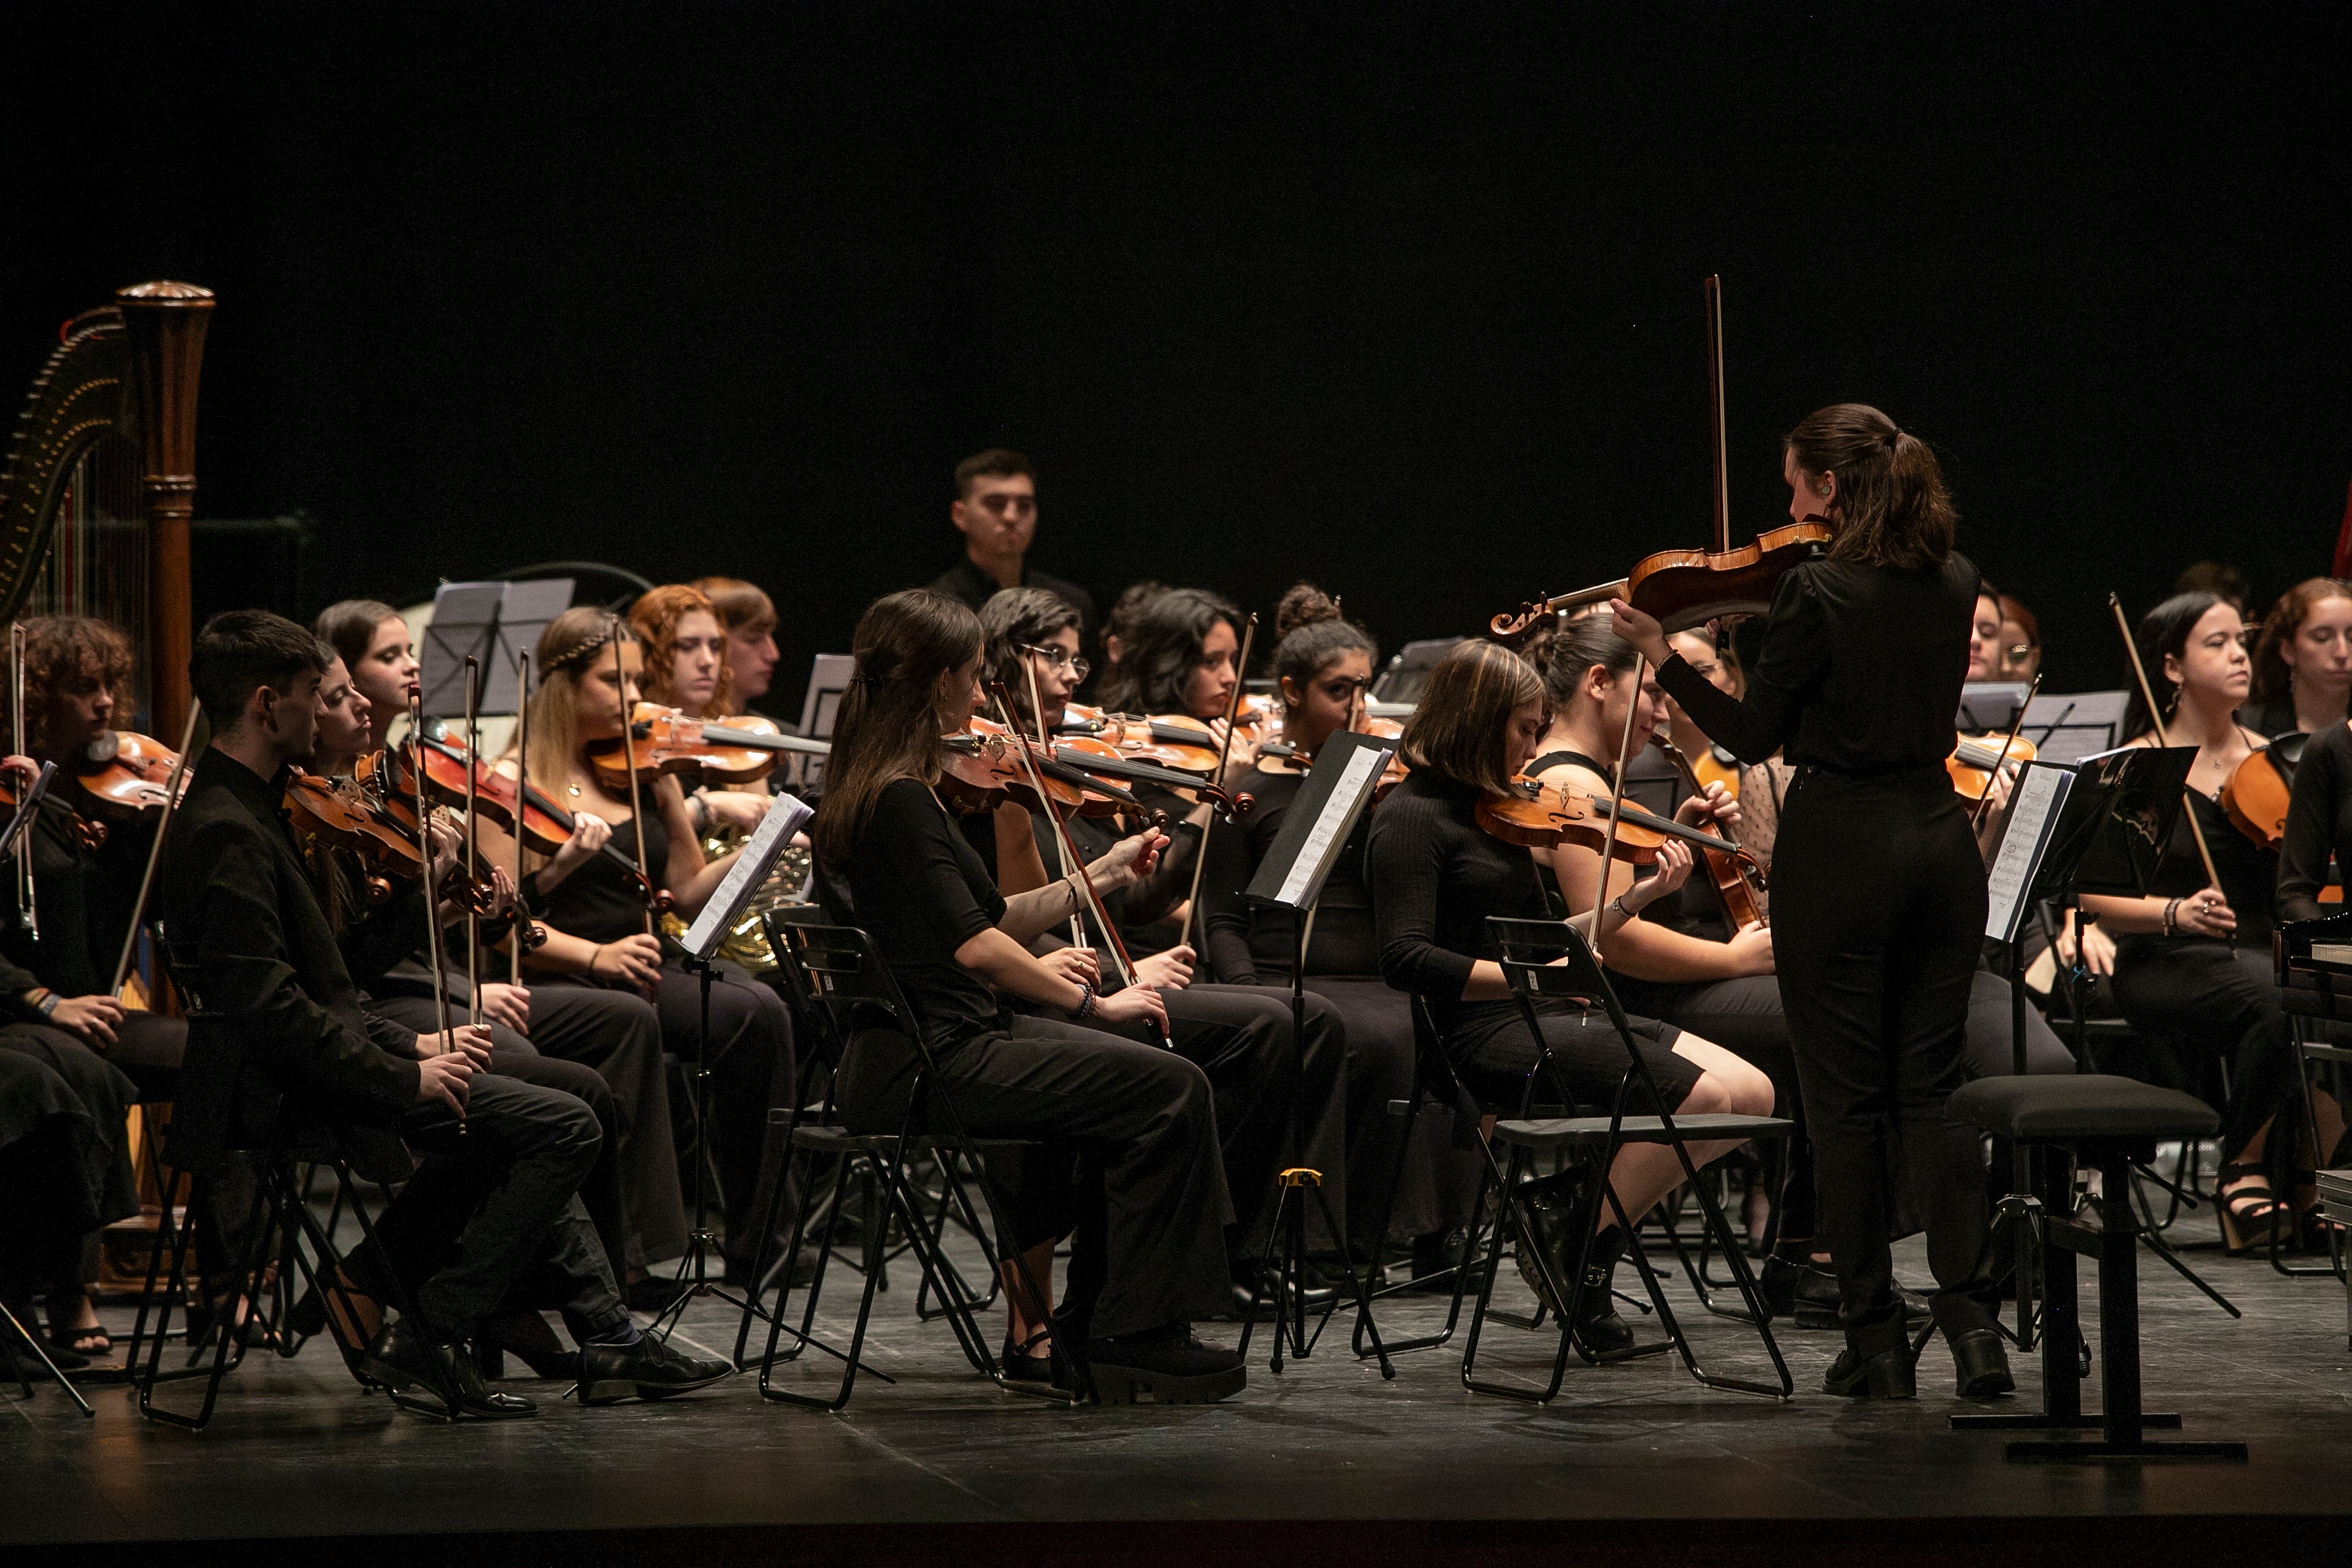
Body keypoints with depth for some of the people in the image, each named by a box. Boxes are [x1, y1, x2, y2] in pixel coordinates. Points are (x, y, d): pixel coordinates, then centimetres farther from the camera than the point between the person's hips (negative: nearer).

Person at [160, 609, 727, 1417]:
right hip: (289, 1085, -11)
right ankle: (427, 1341, -11)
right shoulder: (229, 834, -20)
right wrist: (405, 1074, -21)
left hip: (316, 1059, 11)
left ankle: (602, 1335, 22)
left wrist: (410, 1045, 9)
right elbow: (270, 1005, -27)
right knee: (564, 1125, -14)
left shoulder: (240, 809, 14)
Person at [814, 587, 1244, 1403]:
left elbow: (988, 919, 18)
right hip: (924, 1066, -10)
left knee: (1143, 1079, 13)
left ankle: (1091, 1320, 14)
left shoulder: (897, 788, 14)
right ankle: (1134, 1337, -6)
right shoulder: (900, 799, -17)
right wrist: (1094, 1004, -16)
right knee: (1170, 1092, -12)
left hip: (946, 1040, 10)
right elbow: (976, 945, -23)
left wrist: (1099, 877, 14)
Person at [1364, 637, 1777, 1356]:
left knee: (1751, 1094, -6)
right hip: (1487, 1035, -9)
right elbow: (1405, 959, -20)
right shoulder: (1413, 818, -8)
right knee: (1700, 1096, -24)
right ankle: (1581, 1256, -9)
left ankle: (1578, 1190, 3)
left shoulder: (1493, 810, 19)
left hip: (1551, 1021, 9)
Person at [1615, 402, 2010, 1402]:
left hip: (1838, 846, -5)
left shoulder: (1816, 590, -13)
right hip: (1940, 835, 5)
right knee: (1935, 1087, 9)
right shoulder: (1954, 583, 5)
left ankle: (1876, 1341, 3)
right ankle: (1971, 1321, -2)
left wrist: (1659, 653, -1)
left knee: (1845, 1096, 3)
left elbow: (1754, 738, -8)